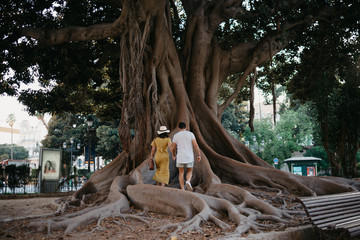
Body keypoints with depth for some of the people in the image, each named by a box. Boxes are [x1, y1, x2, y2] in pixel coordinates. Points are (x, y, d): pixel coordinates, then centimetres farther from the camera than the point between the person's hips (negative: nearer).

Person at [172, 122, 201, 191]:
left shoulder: (176, 136, 3)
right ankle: (188, 182, -16)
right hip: (189, 157, 0)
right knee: (189, 172, 15)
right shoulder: (190, 134, 0)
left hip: (180, 157, 0)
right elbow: (195, 145, -9)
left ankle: (182, 190, 4)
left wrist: (173, 155, 27)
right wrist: (199, 155, -4)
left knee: (181, 173, 11)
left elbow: (173, 148, 9)